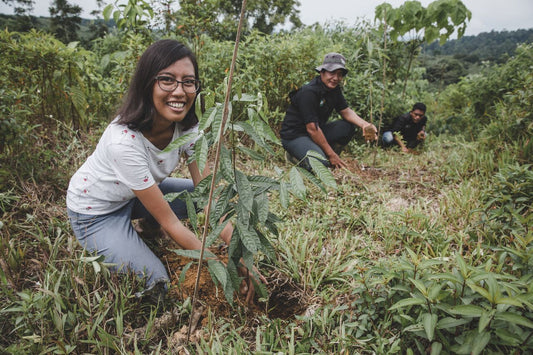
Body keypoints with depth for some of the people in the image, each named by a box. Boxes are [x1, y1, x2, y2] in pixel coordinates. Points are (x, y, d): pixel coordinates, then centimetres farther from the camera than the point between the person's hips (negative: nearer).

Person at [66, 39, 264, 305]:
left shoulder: (188, 127, -19)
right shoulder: (124, 140, -37)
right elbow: (169, 223, -32)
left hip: (135, 196, 6)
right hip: (95, 212, -6)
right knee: (156, 282, -17)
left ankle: (148, 230, 10)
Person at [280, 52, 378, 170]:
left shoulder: (334, 88, 3)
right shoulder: (308, 92, -24)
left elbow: (346, 111, 6)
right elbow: (312, 129, -26)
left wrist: (365, 125, -15)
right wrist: (331, 154, -22)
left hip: (317, 131, 9)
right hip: (294, 135, -9)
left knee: (348, 127, -6)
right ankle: (294, 155, -1)